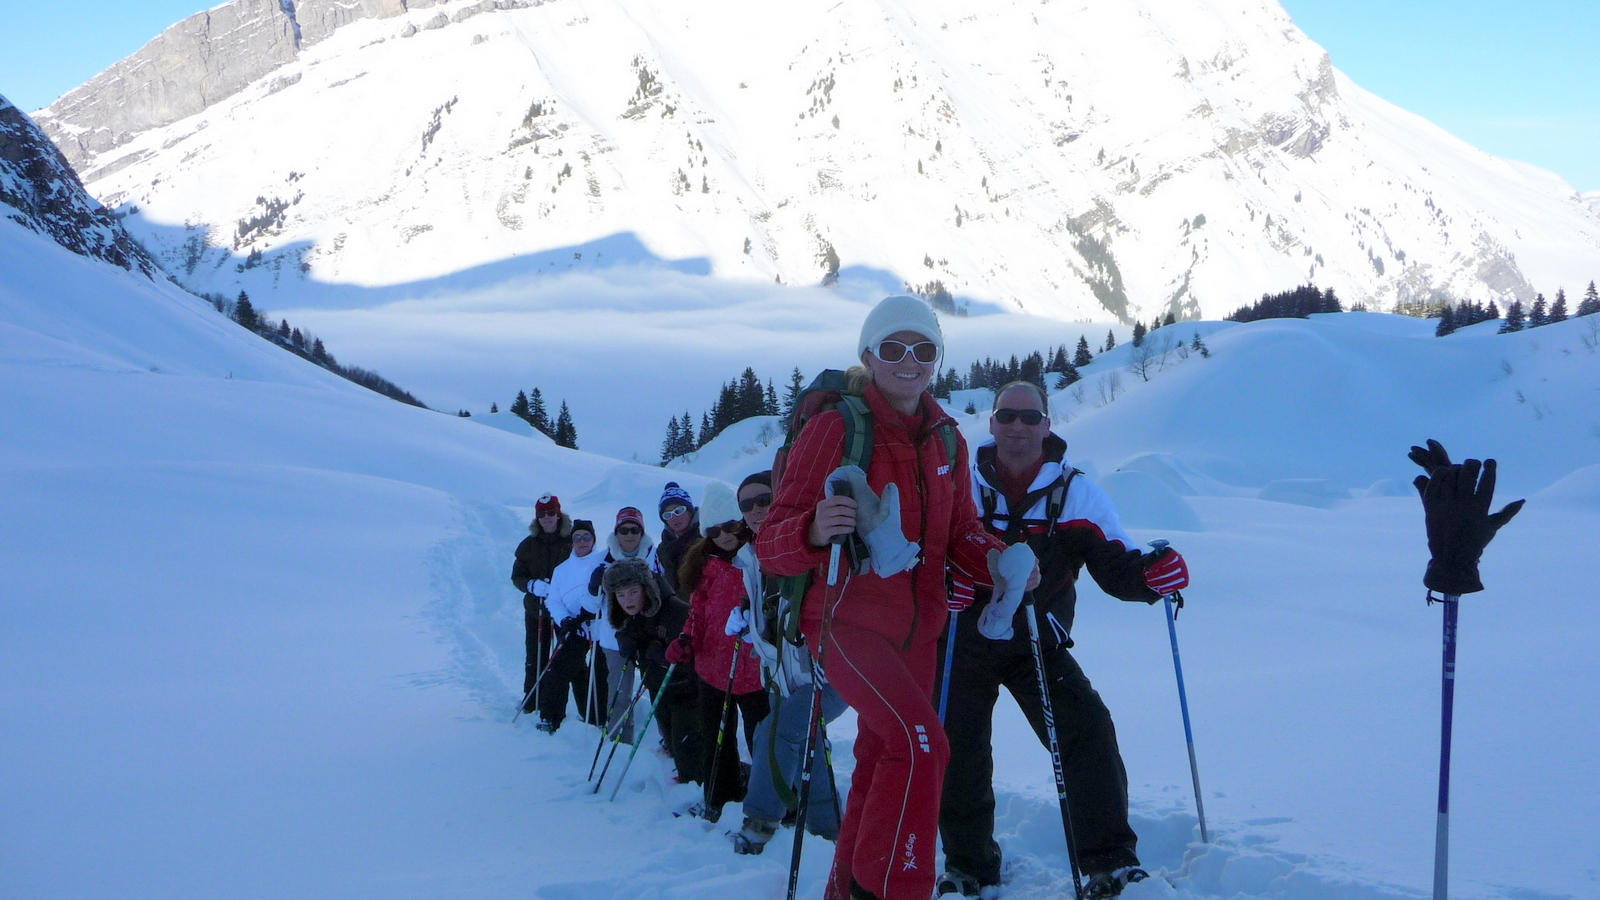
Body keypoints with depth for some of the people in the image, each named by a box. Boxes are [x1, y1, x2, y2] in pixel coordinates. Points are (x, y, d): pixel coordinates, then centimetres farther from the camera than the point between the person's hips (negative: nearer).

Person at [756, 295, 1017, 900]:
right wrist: (814, 530, -39)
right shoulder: (835, 426, -12)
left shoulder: (945, 439, 7)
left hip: (916, 628, 7)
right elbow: (773, 543, -16)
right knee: (921, 742, -24)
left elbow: (960, 532, 15)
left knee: (882, 758, 17)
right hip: (847, 619, -7)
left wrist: (999, 561, -7)